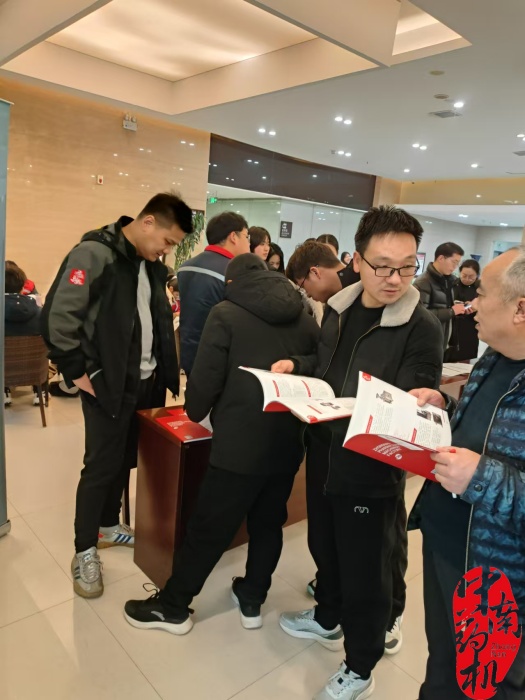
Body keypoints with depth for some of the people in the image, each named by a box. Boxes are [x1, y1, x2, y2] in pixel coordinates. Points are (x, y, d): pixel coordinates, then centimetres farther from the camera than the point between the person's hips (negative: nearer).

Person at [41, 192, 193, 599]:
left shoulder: (152, 266, 9)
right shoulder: (95, 254, -15)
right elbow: (58, 316, -18)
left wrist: (166, 371, 9)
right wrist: (77, 372, -15)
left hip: (145, 382, 7)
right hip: (107, 383, -7)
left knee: (125, 461, 18)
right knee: (101, 466, 2)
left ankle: (109, 526, 38)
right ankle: (85, 552, 20)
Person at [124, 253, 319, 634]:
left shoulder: (226, 313, -6)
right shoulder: (305, 317, 8)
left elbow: (205, 379, -9)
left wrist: (196, 412, 11)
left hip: (240, 443, -5)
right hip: (288, 442, 5)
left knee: (208, 528, 8)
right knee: (269, 523, 20)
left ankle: (173, 606, 26)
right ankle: (253, 600, 36)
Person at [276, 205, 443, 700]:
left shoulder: (422, 328, -17)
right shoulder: (338, 307, 0)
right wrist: (295, 366, -4)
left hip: (373, 470, -6)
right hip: (324, 455, 6)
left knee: (364, 572, 11)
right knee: (324, 547, 26)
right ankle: (327, 620, 55)